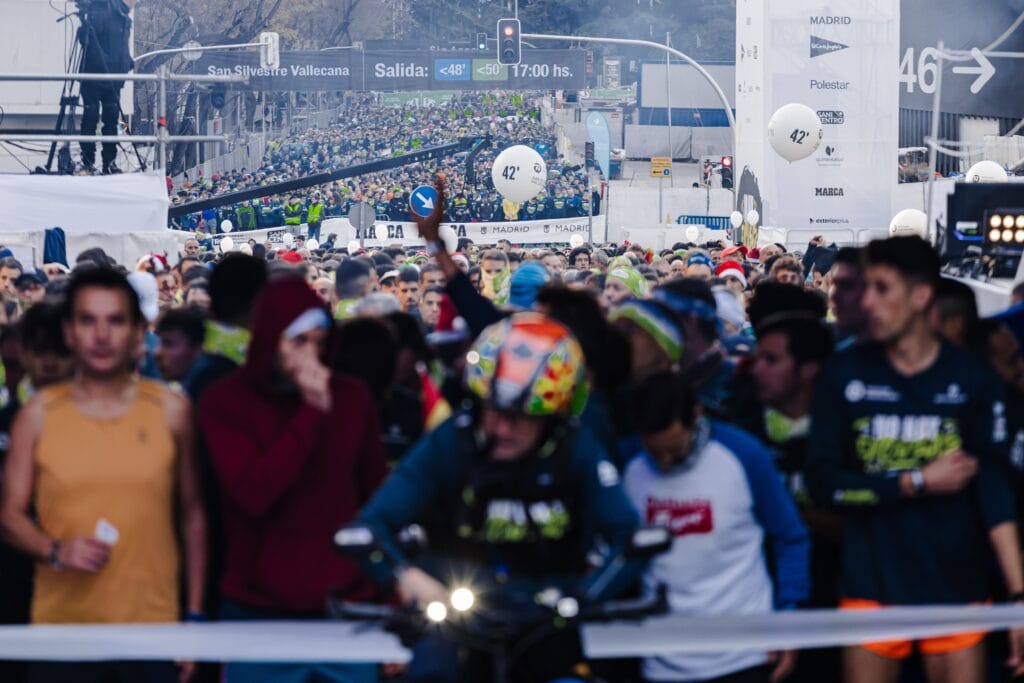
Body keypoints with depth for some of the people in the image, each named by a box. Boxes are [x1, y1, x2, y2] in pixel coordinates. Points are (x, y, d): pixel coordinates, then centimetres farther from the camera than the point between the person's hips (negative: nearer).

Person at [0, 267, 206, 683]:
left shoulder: (170, 410, 5)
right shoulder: (39, 415, 4)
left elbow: (193, 515, 11)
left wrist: (195, 615, 8)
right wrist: (55, 551, -14)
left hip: (152, 627, 0)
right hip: (62, 629, 0)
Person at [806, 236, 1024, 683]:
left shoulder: (972, 379, -1)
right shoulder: (845, 374, 1)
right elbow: (822, 481, -3)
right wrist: (918, 482, -11)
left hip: (956, 591, -1)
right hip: (871, 590, 1)